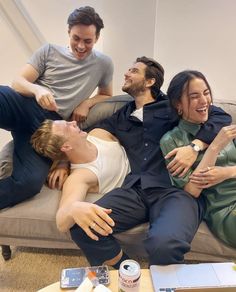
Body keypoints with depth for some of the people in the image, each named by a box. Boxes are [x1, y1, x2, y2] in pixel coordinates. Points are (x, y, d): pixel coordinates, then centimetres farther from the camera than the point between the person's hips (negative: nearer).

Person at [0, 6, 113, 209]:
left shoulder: (103, 64, 15)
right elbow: (18, 82, 7)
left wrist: (87, 103, 3)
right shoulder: (49, 50, 14)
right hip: (24, 106, 1)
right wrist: (37, 89, -18)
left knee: (31, 181, -29)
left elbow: (106, 95, 27)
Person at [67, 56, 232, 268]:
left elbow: (221, 117, 6)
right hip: (135, 189, 4)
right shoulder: (121, 117, 27)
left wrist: (195, 146, -11)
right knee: (81, 226, -22)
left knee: (164, 244, -35)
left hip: (176, 189, -3)